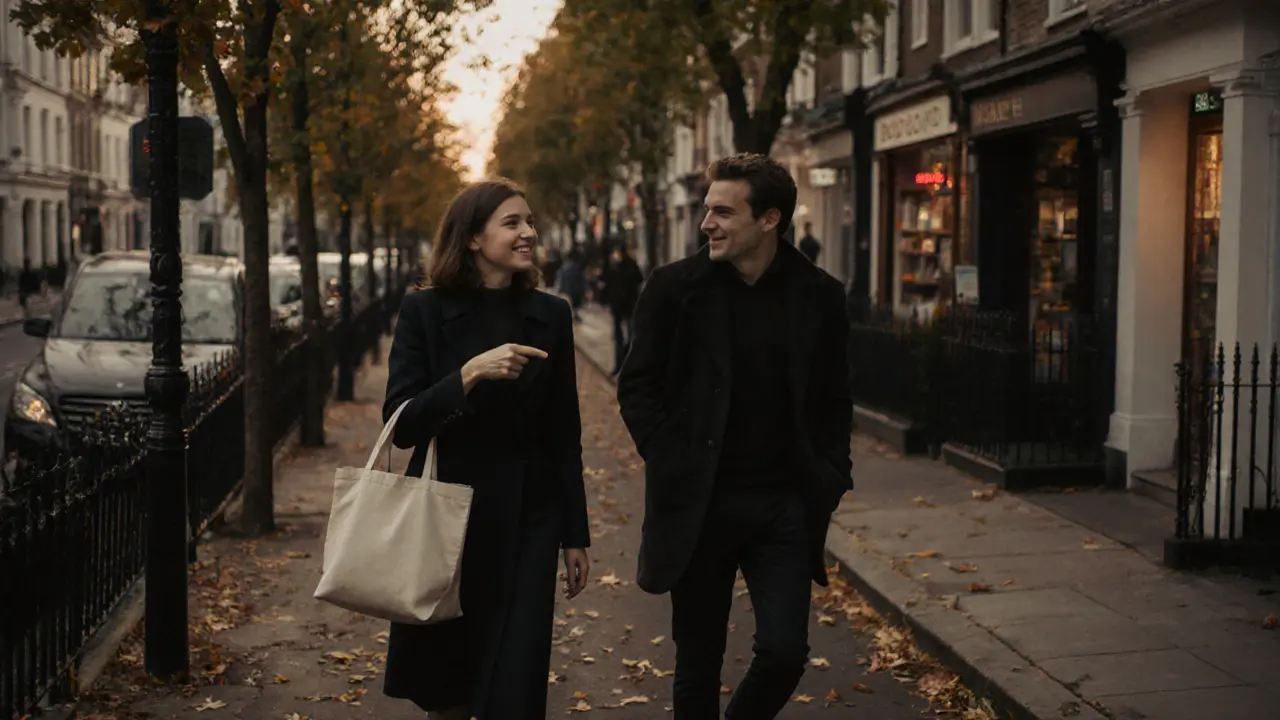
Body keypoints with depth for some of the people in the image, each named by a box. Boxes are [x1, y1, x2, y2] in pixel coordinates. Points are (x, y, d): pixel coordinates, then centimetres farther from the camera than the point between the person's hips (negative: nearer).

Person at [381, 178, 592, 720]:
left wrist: (575, 537, 7)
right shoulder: (425, 311, -4)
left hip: (525, 524, 1)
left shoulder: (550, 316, 3)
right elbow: (401, 426, -11)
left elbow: (564, 436, 7)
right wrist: (470, 373, -25)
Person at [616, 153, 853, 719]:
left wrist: (829, 480, -1)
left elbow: (834, 401, 9)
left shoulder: (819, 296, 2)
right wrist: (672, 467, -7)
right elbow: (637, 386, 0)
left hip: (785, 507, 1)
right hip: (699, 505, -1)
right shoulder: (675, 288, -3)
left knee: (785, 651, -3)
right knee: (699, 658, 9)